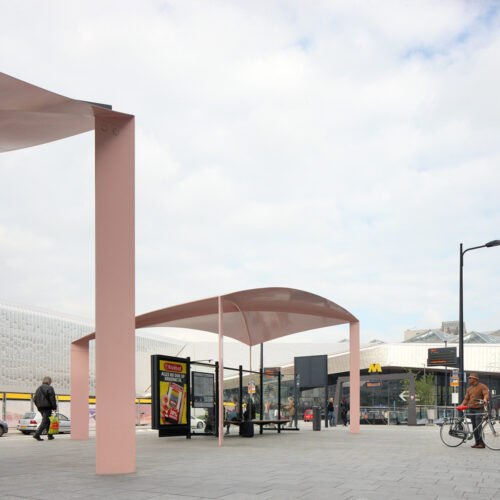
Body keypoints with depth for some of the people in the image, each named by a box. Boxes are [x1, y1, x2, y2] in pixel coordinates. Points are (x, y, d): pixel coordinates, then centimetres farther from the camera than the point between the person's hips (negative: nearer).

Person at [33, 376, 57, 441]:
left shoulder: (38, 389, 14)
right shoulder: (50, 388, -7)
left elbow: (35, 399, 14)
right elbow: (52, 398, -13)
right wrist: (54, 407, -8)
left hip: (40, 408, 7)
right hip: (47, 407, -7)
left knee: (48, 421, 16)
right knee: (45, 421, -7)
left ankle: (50, 436, 18)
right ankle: (37, 434, -18)